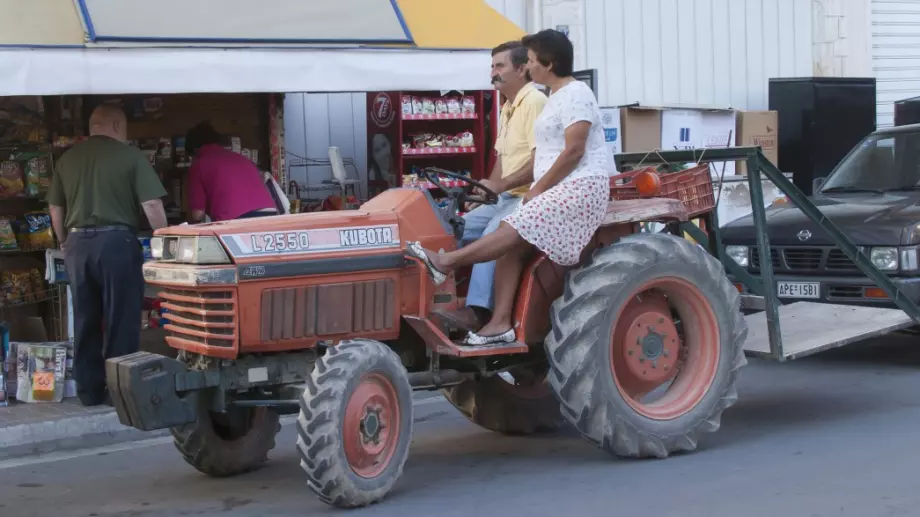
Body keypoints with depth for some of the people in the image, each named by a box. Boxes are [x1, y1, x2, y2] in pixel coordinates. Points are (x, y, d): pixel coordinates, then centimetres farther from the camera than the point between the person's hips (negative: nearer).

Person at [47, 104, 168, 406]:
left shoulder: (67, 159, 10)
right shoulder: (130, 156, -4)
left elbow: (55, 209, 16)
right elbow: (151, 205, -9)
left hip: (77, 243, 5)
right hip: (116, 240, -5)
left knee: (85, 321, 11)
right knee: (121, 320, 3)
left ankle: (89, 391, 16)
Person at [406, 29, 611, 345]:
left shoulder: (575, 94, -11)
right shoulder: (555, 97, 20)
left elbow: (573, 151, -19)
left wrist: (538, 188, -13)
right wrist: (502, 185, 12)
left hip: (581, 186, -9)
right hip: (553, 188, 9)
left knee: (514, 231, -24)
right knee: (510, 243, -9)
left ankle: (446, 262, -28)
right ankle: (501, 323, -15)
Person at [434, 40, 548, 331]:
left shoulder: (534, 102, -14)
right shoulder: (508, 108, 18)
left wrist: (498, 186, -23)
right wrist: (487, 189, 6)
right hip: (507, 197, 10)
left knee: (493, 235, -32)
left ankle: (478, 312, -36)